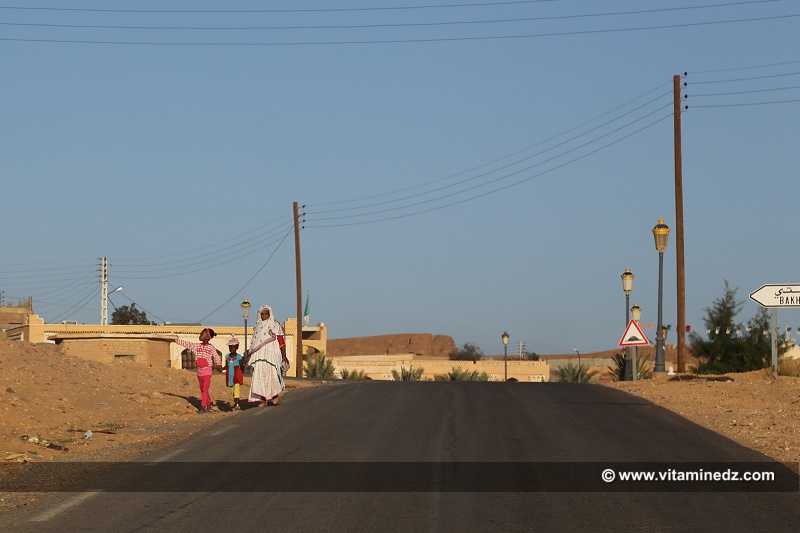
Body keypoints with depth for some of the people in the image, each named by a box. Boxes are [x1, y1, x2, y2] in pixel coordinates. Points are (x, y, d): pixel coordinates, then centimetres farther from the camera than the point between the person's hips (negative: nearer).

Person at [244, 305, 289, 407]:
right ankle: (263, 400, -2)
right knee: (260, 376, -4)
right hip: (259, 355, 4)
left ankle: (276, 395, 14)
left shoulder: (275, 325, 0)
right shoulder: (258, 326, 13)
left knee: (272, 375, -8)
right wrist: (249, 356, 18)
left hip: (271, 354, -4)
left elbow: (281, 342, -2)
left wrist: (284, 356, -10)